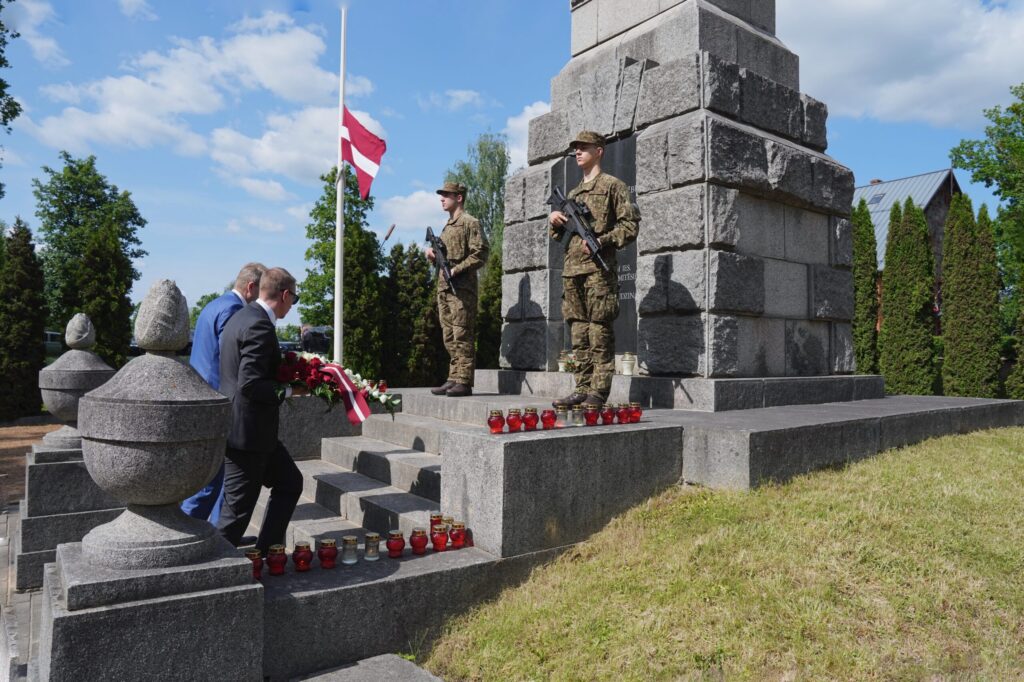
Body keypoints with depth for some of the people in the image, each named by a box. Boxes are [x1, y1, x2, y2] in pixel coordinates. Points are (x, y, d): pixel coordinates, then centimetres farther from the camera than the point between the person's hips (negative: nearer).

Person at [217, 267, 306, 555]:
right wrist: (289, 389, -14)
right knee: (238, 507, 2)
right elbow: (250, 384, -27)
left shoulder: (242, 317, 11)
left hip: (252, 430, 11)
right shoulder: (259, 326, -20)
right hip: (246, 433, -11)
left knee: (290, 483, 18)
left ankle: (266, 552, 25)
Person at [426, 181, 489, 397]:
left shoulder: (470, 222, -3)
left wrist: (456, 270, -19)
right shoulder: (447, 227, 23)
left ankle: (464, 382, -9)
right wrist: (433, 256, 8)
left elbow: (480, 254, -12)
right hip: (443, 287, 9)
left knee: (462, 335, -10)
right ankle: (453, 379, 13)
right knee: (449, 337, 8)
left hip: (462, 288, -9)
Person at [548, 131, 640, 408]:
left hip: (598, 269, -7)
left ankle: (598, 393, -7)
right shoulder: (573, 193, 25)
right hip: (571, 270, 7)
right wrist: (554, 221, 7)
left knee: (599, 333, -7)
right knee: (579, 334, 5)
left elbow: (630, 225, -3)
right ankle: (582, 390, 9)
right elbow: (561, 235, 28)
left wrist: (601, 241, -16)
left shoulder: (612, 185, 5)